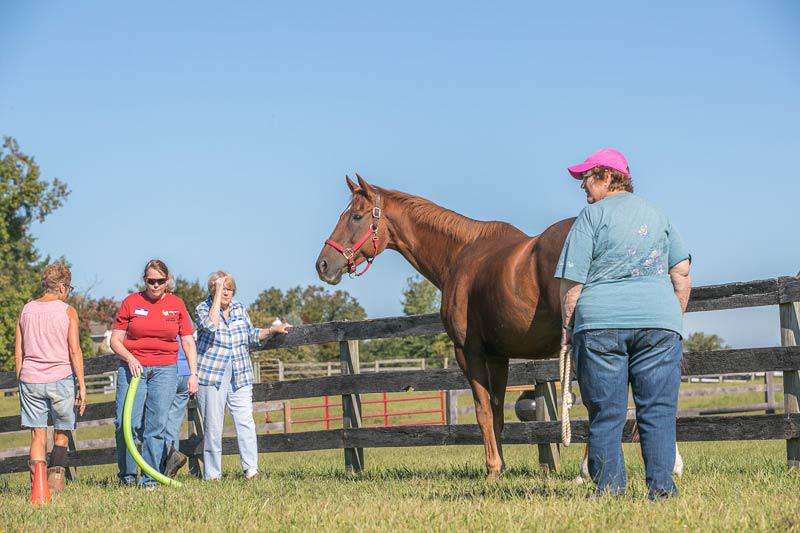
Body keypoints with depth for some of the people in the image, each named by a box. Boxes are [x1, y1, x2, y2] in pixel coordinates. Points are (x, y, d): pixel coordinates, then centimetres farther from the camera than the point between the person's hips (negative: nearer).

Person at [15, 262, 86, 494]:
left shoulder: (26, 310, 10)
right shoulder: (67, 311, -1)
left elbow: (18, 354, 11)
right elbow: (74, 351, -6)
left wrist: (22, 382, 18)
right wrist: (82, 385, -3)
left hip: (30, 379, 3)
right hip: (60, 378, -3)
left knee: (38, 435, 3)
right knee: (61, 432, 12)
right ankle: (55, 476, -1)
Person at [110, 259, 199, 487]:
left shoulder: (176, 304, 8)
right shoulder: (131, 302, 3)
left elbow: (188, 342, 10)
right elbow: (115, 340, 5)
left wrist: (193, 373, 2)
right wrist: (130, 358, -12)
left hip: (165, 370, 1)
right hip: (133, 367, -1)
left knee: (156, 426, -4)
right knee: (126, 423, -11)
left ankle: (149, 478, 1)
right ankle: (127, 473, 5)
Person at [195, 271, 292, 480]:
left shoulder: (240, 309, 13)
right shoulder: (203, 308, -2)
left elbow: (251, 335, 23)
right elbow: (211, 325, -24)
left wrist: (272, 330, 9)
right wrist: (217, 295, -20)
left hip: (240, 375, 4)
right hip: (212, 374, -4)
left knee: (245, 421, -8)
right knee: (213, 425, -1)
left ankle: (251, 469, -9)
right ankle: (212, 475, 5)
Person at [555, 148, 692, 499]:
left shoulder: (593, 215, 0)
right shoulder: (657, 214, 15)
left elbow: (572, 280, -5)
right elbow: (682, 273, 12)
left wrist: (567, 326, 3)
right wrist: (675, 318, 19)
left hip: (600, 323, -3)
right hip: (659, 322, 3)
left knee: (605, 413, 3)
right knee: (658, 410, 5)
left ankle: (609, 488, 3)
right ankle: (662, 486, 1)